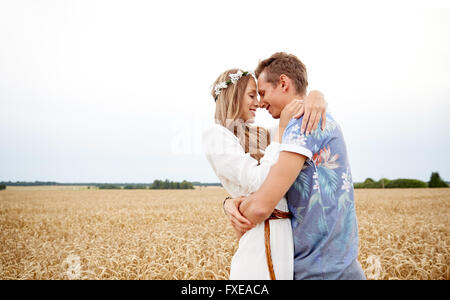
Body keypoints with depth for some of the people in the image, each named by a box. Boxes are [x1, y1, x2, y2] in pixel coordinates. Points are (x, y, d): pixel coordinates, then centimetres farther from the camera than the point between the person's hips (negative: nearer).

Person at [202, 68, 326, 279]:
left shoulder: (261, 134, 16)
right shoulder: (216, 136, -5)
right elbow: (261, 183, -16)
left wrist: (316, 96, -8)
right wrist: (282, 129, -12)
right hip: (262, 236, -7)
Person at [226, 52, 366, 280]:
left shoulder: (305, 120, -17)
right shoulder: (323, 122, 13)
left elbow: (261, 207, -24)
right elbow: (271, 191, 9)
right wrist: (234, 201, -9)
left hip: (322, 270, -8)